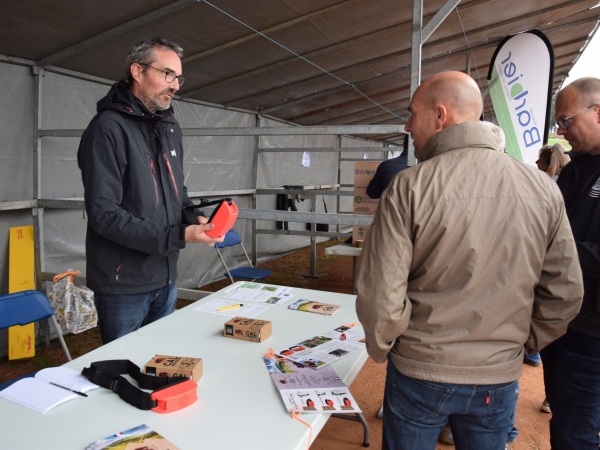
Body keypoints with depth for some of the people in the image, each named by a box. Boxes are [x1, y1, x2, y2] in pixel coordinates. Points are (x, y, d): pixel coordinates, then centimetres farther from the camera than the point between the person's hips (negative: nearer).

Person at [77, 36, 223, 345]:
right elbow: (104, 214, -22)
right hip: (124, 285, -7)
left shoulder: (170, 128, 10)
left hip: (166, 277, 8)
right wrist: (178, 236, -25)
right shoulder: (108, 128, -16)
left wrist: (196, 218, -2)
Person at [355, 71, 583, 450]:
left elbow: (380, 294, -19)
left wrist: (382, 349, -1)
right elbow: (565, 293, -1)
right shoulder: (543, 189, -7)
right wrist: (518, 344, 13)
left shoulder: (410, 187, -19)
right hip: (499, 379, 3)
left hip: (419, 374, -3)